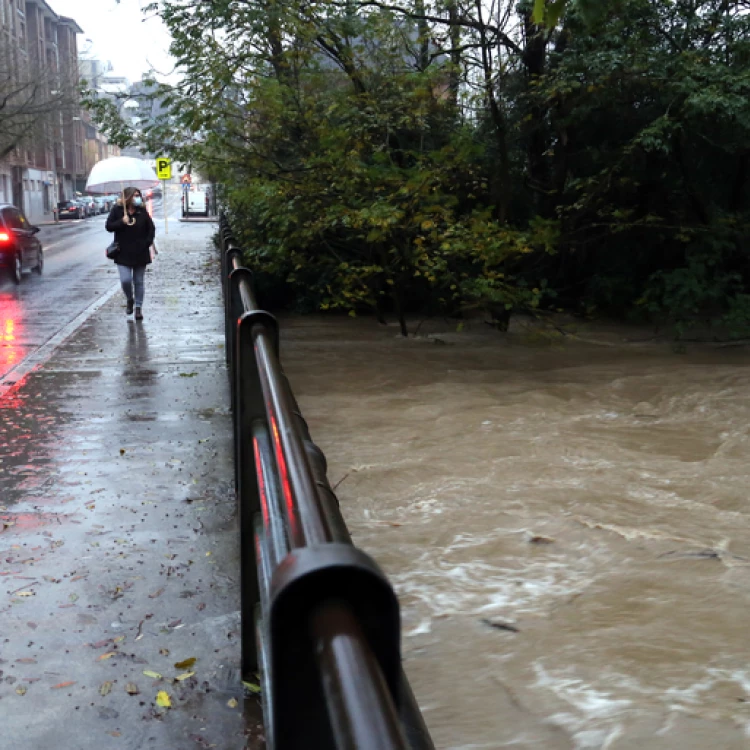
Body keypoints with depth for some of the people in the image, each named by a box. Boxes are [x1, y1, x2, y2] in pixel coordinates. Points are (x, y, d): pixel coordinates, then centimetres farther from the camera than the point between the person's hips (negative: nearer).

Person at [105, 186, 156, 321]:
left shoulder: (142, 212, 2)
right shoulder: (117, 210, -1)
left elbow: (151, 228, 8)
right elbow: (109, 226, -3)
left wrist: (147, 243, -3)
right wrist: (122, 222, -18)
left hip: (140, 253, 1)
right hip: (123, 253, -1)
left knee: (139, 282, 7)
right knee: (125, 280, -9)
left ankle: (138, 307, 18)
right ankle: (129, 300, 21)